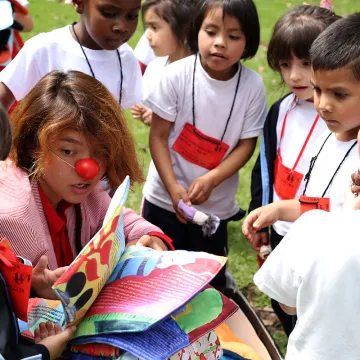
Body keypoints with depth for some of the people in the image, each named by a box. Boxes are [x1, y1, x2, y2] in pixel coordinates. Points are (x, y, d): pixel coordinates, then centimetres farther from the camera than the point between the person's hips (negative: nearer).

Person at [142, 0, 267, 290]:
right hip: (165, 197, -1)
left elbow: (247, 144, -7)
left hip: (216, 204, 1)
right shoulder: (176, 75, -17)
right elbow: (158, 136, -11)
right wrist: (173, 187, -18)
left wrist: (211, 180, -20)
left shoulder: (253, 86, -13)